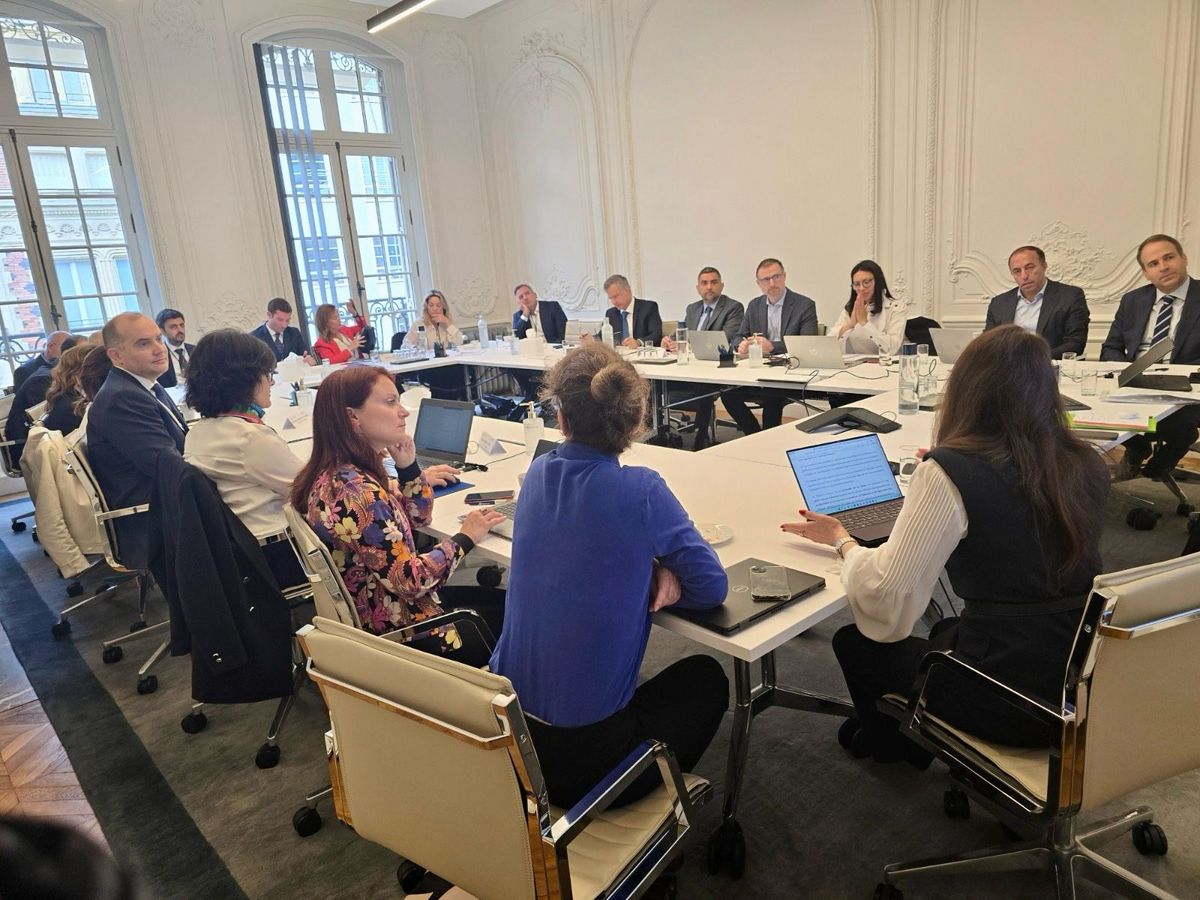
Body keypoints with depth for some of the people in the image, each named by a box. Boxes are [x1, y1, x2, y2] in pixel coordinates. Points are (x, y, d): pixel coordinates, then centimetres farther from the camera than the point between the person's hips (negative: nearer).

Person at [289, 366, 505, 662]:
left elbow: (417, 518, 10)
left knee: (501, 598, 16)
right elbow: (413, 580, -28)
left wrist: (408, 466, -8)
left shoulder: (339, 471, 0)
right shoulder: (354, 491, -30)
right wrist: (465, 538, -14)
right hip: (397, 628, -9)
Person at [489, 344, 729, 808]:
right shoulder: (640, 490, -19)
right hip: (585, 749, -5)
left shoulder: (538, 473, -2)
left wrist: (649, 570, -3)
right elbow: (713, 587, -8)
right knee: (707, 677, 20)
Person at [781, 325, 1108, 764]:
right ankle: (919, 737, 49)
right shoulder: (1086, 465, -1)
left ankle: (887, 741, 43)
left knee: (854, 642, 17)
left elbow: (886, 596, -19)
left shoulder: (948, 473, -21)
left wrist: (842, 541, 0)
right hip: (1083, 683, 7)